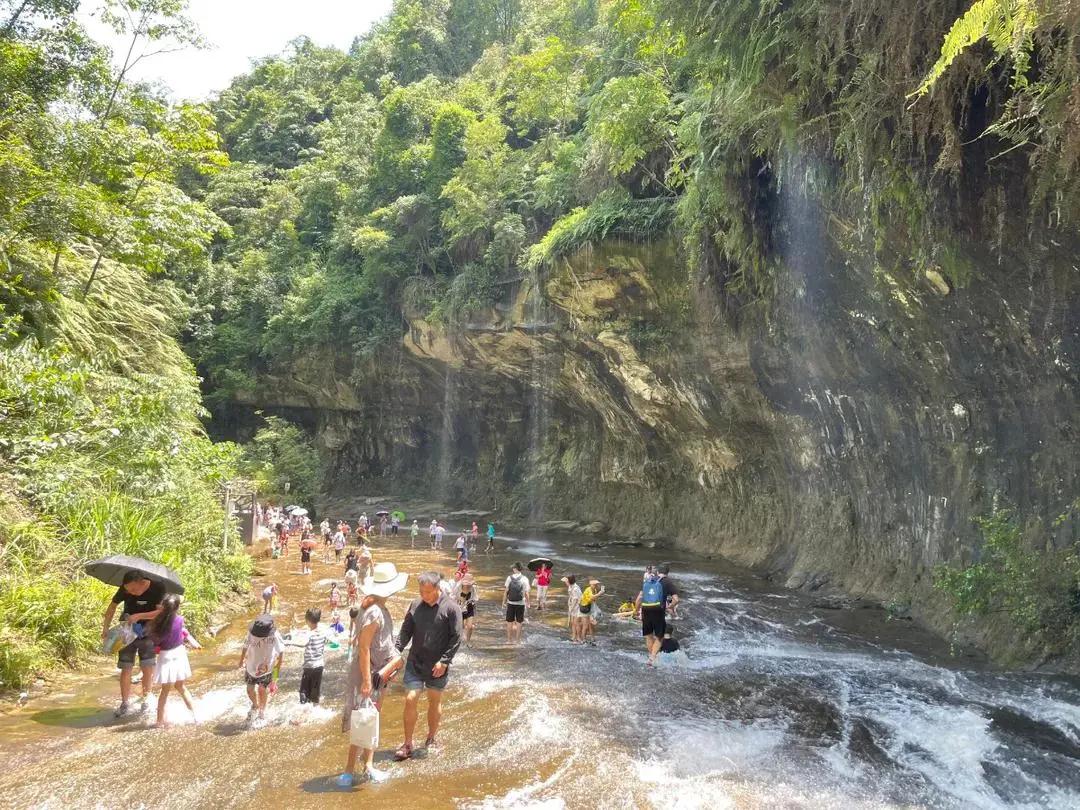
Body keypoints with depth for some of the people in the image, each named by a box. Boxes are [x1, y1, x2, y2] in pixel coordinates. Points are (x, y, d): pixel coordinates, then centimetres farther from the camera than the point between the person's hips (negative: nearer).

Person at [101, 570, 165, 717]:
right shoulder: (125, 589, -15)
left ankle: (145, 700, 21)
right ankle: (125, 703, 13)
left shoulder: (158, 588, -21)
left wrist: (139, 616, -35)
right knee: (126, 668, 0)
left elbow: (161, 611, -26)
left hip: (147, 633, -1)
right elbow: (112, 606, -2)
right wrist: (105, 628, -7)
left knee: (148, 668, 4)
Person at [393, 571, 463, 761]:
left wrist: (444, 661, -15)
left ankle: (432, 738, 33)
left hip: (438, 666, -2)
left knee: (435, 701, 13)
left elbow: (456, 638, -10)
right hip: (415, 662, 2)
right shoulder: (415, 606, -1)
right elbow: (405, 631, 3)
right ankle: (408, 744, 9)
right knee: (410, 700, -4)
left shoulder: (451, 608, -11)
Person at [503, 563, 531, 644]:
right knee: (519, 622, 11)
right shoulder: (524, 579, -6)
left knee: (509, 622, 11)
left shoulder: (509, 578, -4)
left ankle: (509, 639, 15)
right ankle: (517, 639, 15)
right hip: (521, 603, 0)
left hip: (510, 603, 0)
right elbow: (526, 593, -7)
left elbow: (506, 591, -4)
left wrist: (504, 602, 5)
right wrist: (528, 603, 4)